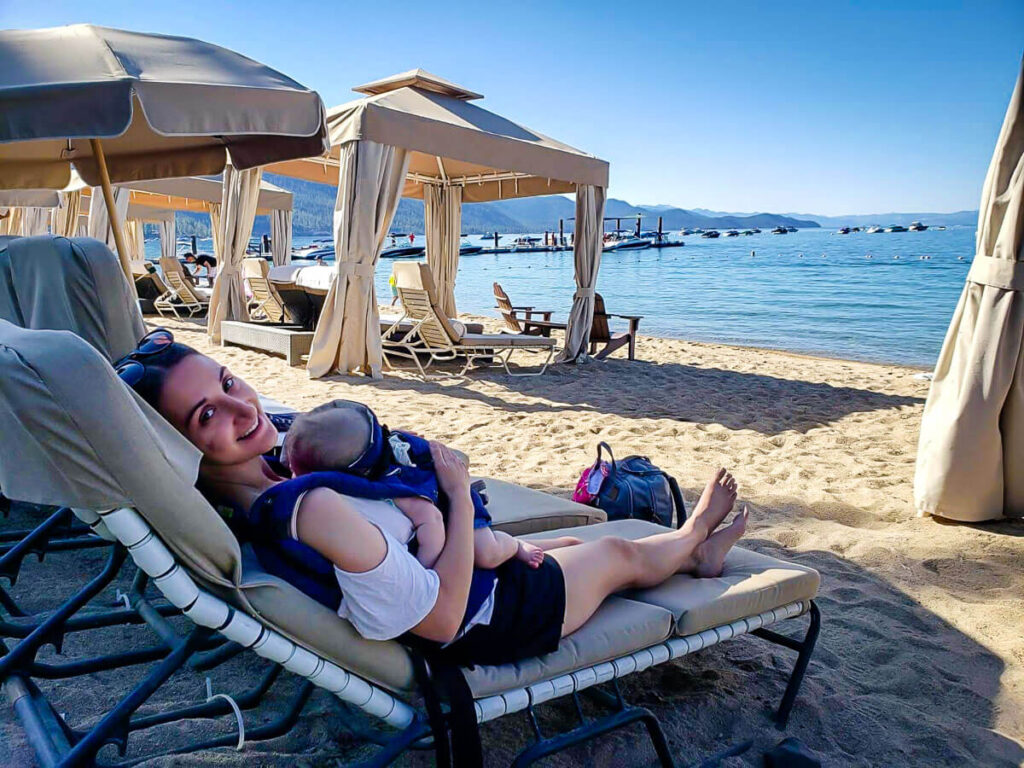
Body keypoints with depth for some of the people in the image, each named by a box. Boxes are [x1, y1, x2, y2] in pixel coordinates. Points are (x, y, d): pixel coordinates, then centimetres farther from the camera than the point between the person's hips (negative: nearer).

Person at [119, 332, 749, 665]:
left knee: (562, 541, 32)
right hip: (484, 623, -8)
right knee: (617, 555, 20)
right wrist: (460, 495, -26)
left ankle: (690, 547, 63)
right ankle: (691, 545, 58)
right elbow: (441, 618, -36)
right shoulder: (317, 509, -44)